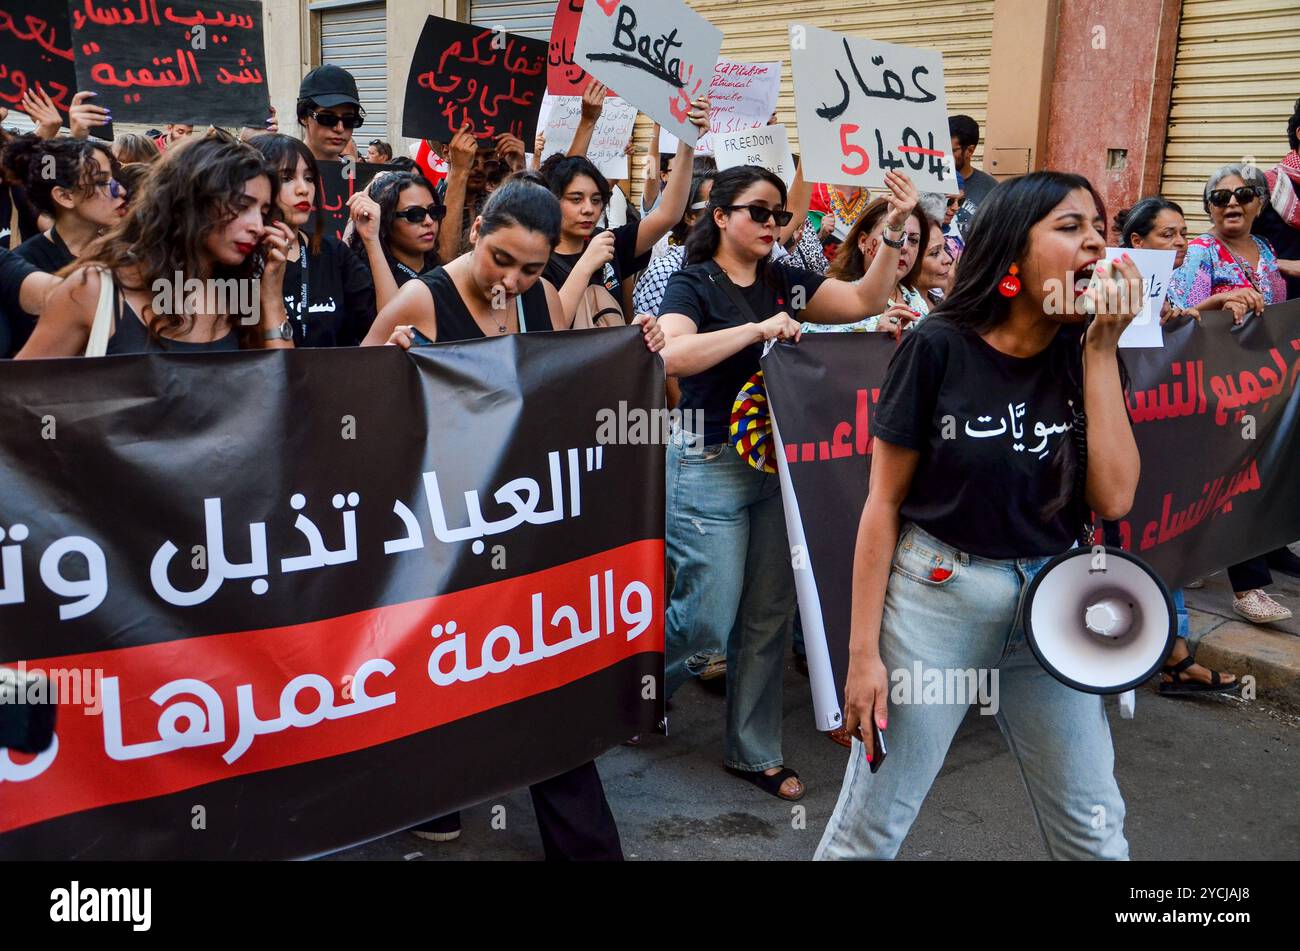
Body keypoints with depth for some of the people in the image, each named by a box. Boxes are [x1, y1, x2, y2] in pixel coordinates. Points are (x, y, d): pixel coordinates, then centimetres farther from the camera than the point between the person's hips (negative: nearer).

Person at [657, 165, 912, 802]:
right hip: (711, 463, -6)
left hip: (779, 461, 6)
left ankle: (753, 751, 23)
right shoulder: (693, 284, -6)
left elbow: (867, 301, 7)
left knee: (769, 618, 9)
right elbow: (671, 355, -24)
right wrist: (757, 329, -25)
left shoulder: (786, 283, 11)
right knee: (707, 619, -3)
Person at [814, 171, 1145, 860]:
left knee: (1093, 834, 16)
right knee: (868, 831, 5)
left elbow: (1113, 498, -10)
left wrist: (1102, 348, -11)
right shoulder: (939, 347, -12)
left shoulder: (1083, 356, 1)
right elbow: (884, 502, -8)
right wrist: (863, 650, -10)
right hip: (936, 598, -4)